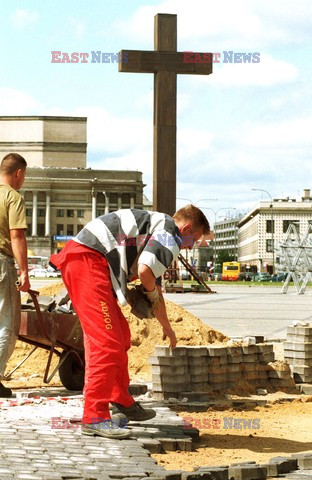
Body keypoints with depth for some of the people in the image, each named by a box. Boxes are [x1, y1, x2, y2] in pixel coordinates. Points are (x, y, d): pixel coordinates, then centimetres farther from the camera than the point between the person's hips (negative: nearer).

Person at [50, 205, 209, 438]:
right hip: (88, 261, -11)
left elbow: (155, 289, 39)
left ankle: (122, 402, 33)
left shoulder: (156, 231, 29)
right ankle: (95, 418, -11)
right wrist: (152, 293, 3)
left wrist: (167, 328, 48)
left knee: (121, 336, 22)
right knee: (107, 344, -12)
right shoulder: (169, 233, -3)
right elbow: (145, 270, -19)